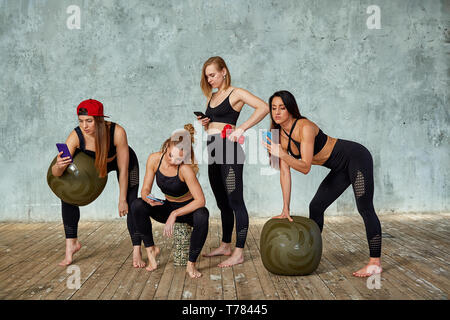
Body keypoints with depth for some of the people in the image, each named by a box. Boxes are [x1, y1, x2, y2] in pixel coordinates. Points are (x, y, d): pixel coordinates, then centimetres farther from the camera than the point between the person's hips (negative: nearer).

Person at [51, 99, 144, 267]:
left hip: (125, 161, -2)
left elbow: (123, 170, -28)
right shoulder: (76, 136, -34)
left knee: (131, 205, -15)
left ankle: (137, 252, -5)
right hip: (94, 163, 3)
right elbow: (56, 173, -35)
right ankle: (71, 243, 6)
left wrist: (122, 200, -22)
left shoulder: (117, 132, -40)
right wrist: (59, 166, -59)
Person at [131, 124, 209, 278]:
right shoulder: (154, 159, -16)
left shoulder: (185, 169, -28)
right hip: (169, 207, 3)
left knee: (202, 215, -38)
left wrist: (174, 214, -33)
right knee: (137, 205, -23)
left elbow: (200, 200, -29)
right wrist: (148, 198, -33)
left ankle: (191, 264, -18)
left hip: (188, 209, -3)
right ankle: (151, 249, -6)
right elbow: (145, 189, -9)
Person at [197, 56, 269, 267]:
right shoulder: (210, 97, 19)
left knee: (235, 201, -5)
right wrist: (203, 123, 4)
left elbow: (264, 108, -17)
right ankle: (225, 246, 27)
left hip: (228, 149, -8)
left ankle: (238, 253, 1)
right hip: (213, 151, 8)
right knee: (222, 203, 15)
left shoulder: (236, 93, -4)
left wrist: (241, 128, -22)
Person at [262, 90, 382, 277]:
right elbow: (285, 173, -3)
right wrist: (286, 209, -3)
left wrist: (282, 154, -46)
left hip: (357, 157, -8)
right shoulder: (279, 135, -4)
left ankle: (375, 263, -1)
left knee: (365, 208, -10)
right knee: (316, 207, 8)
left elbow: (305, 167, -32)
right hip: (341, 169, 8)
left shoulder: (305, 127, -27)